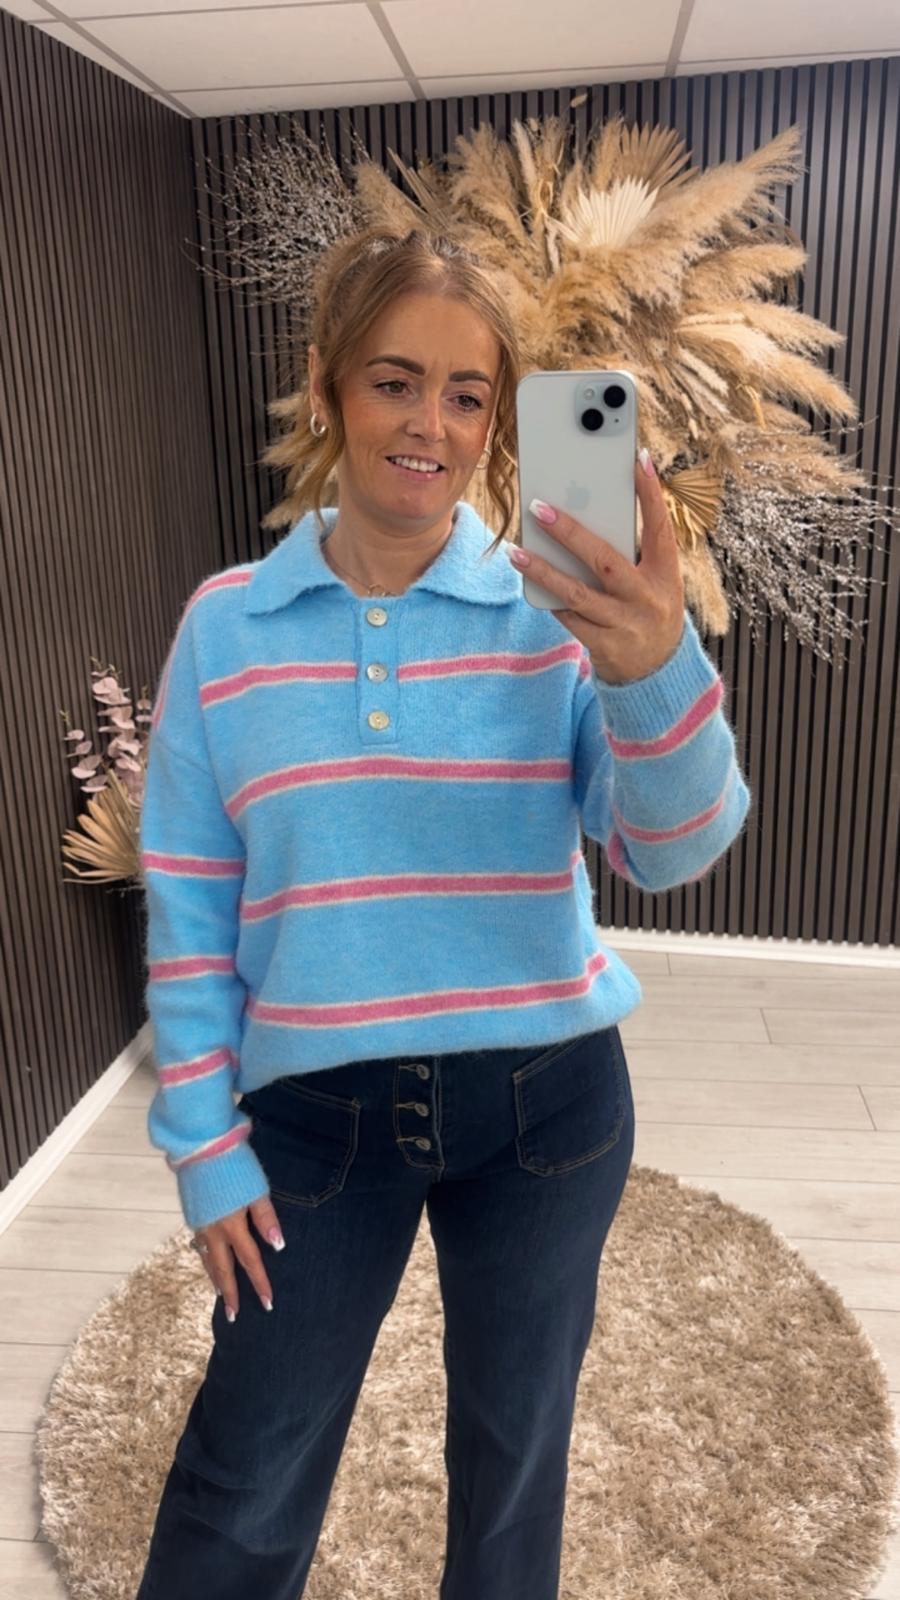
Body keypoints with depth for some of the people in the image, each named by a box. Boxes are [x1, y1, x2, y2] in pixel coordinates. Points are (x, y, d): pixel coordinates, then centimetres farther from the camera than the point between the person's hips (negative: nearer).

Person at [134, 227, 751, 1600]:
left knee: (515, 1448, 23)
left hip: (544, 1099, 1)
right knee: (244, 1488, 16)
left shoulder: (561, 613, -8)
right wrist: (204, 1140, -1)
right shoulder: (227, 623, -6)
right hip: (318, 1109, 0)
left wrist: (659, 672, -37)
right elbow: (187, 903, -2)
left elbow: (676, 852, -17)